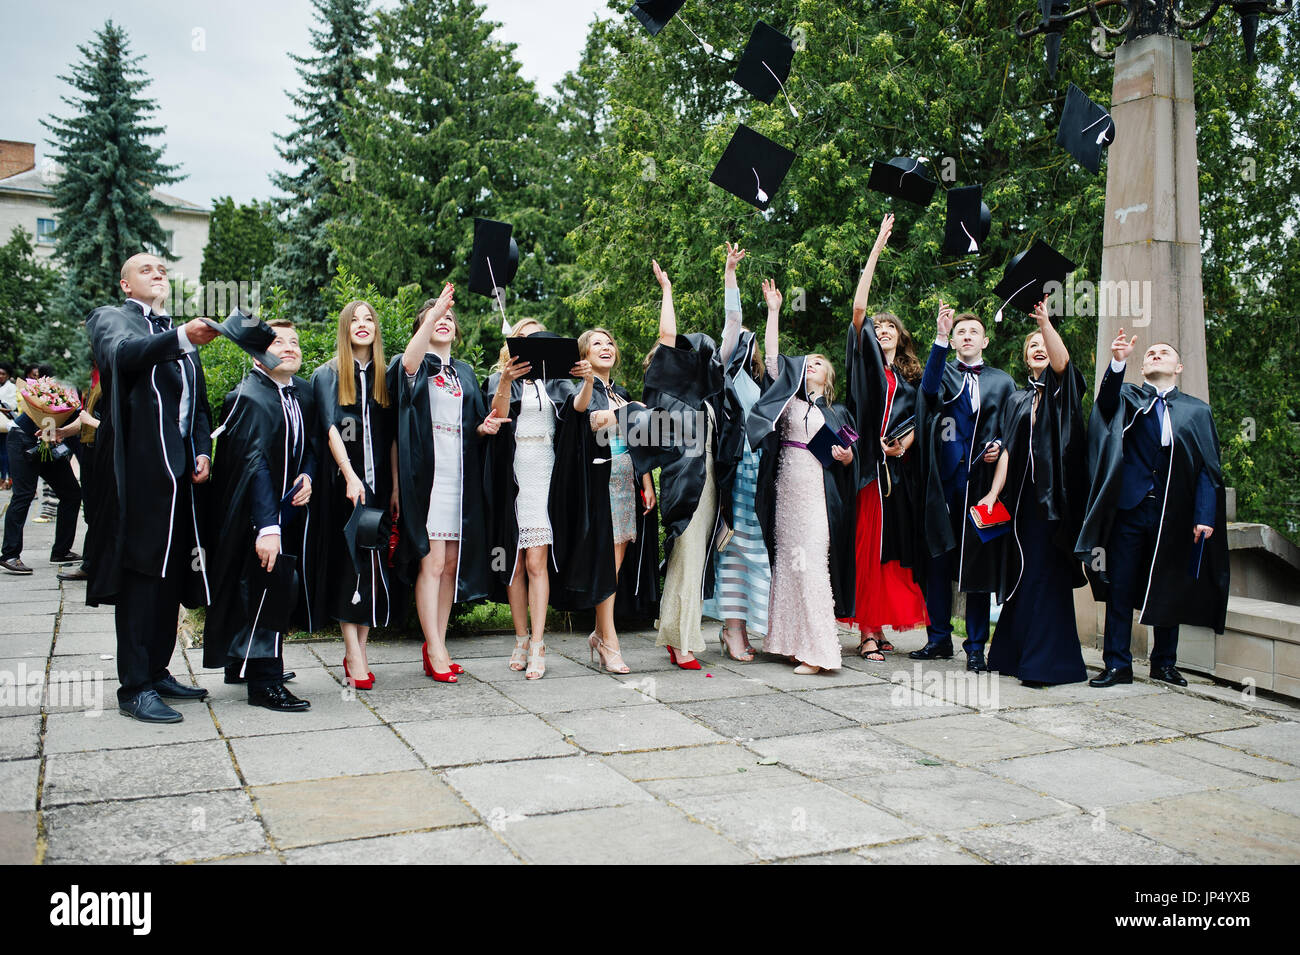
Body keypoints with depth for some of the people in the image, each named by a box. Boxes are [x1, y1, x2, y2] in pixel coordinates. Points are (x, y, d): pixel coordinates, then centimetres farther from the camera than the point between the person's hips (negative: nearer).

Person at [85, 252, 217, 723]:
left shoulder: (182, 336, 23)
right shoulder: (111, 318, 3)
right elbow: (122, 352, -21)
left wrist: (203, 450, 7)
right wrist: (180, 338, -38)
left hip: (179, 469, 7)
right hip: (139, 467, -7)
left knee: (172, 573, 9)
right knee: (140, 573, -7)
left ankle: (157, 671, 20)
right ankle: (134, 687, -3)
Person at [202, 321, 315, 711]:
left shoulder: (302, 392, 8)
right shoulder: (248, 398, -15)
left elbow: (310, 445, 17)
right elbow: (254, 464, -23)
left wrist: (307, 475, -6)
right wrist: (267, 527, -30)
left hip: (288, 506, 8)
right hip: (256, 514, -8)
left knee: (285, 590, 11)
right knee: (269, 586, -10)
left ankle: (245, 662, 28)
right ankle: (264, 681, -1)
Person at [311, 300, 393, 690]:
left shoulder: (384, 377, 14)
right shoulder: (327, 375, 6)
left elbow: (392, 436, 11)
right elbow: (331, 428, -7)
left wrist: (396, 486, 3)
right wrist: (350, 476, -19)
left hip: (379, 483, 3)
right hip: (343, 483, -3)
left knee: (375, 566, 1)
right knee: (349, 565, -6)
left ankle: (359, 651, 8)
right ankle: (353, 655, -4)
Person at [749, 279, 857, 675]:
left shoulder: (835, 413, 12)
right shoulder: (788, 399, 13)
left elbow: (848, 457, 13)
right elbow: (773, 356, 4)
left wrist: (845, 455, -10)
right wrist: (774, 311, 1)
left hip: (817, 492, -2)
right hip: (787, 489, 2)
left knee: (810, 562, -9)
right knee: (788, 560, 2)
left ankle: (818, 649, -8)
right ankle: (795, 641, 10)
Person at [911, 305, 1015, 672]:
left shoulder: (1002, 381, 15)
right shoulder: (943, 374, 11)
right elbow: (930, 387, -14)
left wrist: (999, 445, -7)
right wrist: (940, 336, -22)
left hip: (981, 478, 0)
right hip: (944, 477, 0)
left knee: (979, 561, 1)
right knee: (939, 559, 3)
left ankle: (975, 647, 9)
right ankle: (939, 639, 15)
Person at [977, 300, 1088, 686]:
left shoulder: (1061, 389, 5)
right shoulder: (1017, 400, 17)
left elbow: (1061, 360, -19)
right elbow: (1007, 450, 9)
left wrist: (1045, 320, -32)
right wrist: (993, 493, -2)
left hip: (1054, 494, -4)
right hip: (1022, 495, 5)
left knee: (1045, 573, -8)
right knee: (1023, 573, 8)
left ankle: (1046, 661, -5)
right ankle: (1016, 654, 16)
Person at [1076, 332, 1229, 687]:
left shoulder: (1197, 411, 11)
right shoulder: (1125, 398, 10)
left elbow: (1208, 468, 5)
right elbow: (1107, 398, -15)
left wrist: (1206, 516, -6)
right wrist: (1118, 362, -34)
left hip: (1173, 515, 1)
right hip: (1129, 509, -1)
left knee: (1169, 590, 9)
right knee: (1120, 589, 0)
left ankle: (1164, 663, 23)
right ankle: (1118, 665, 8)